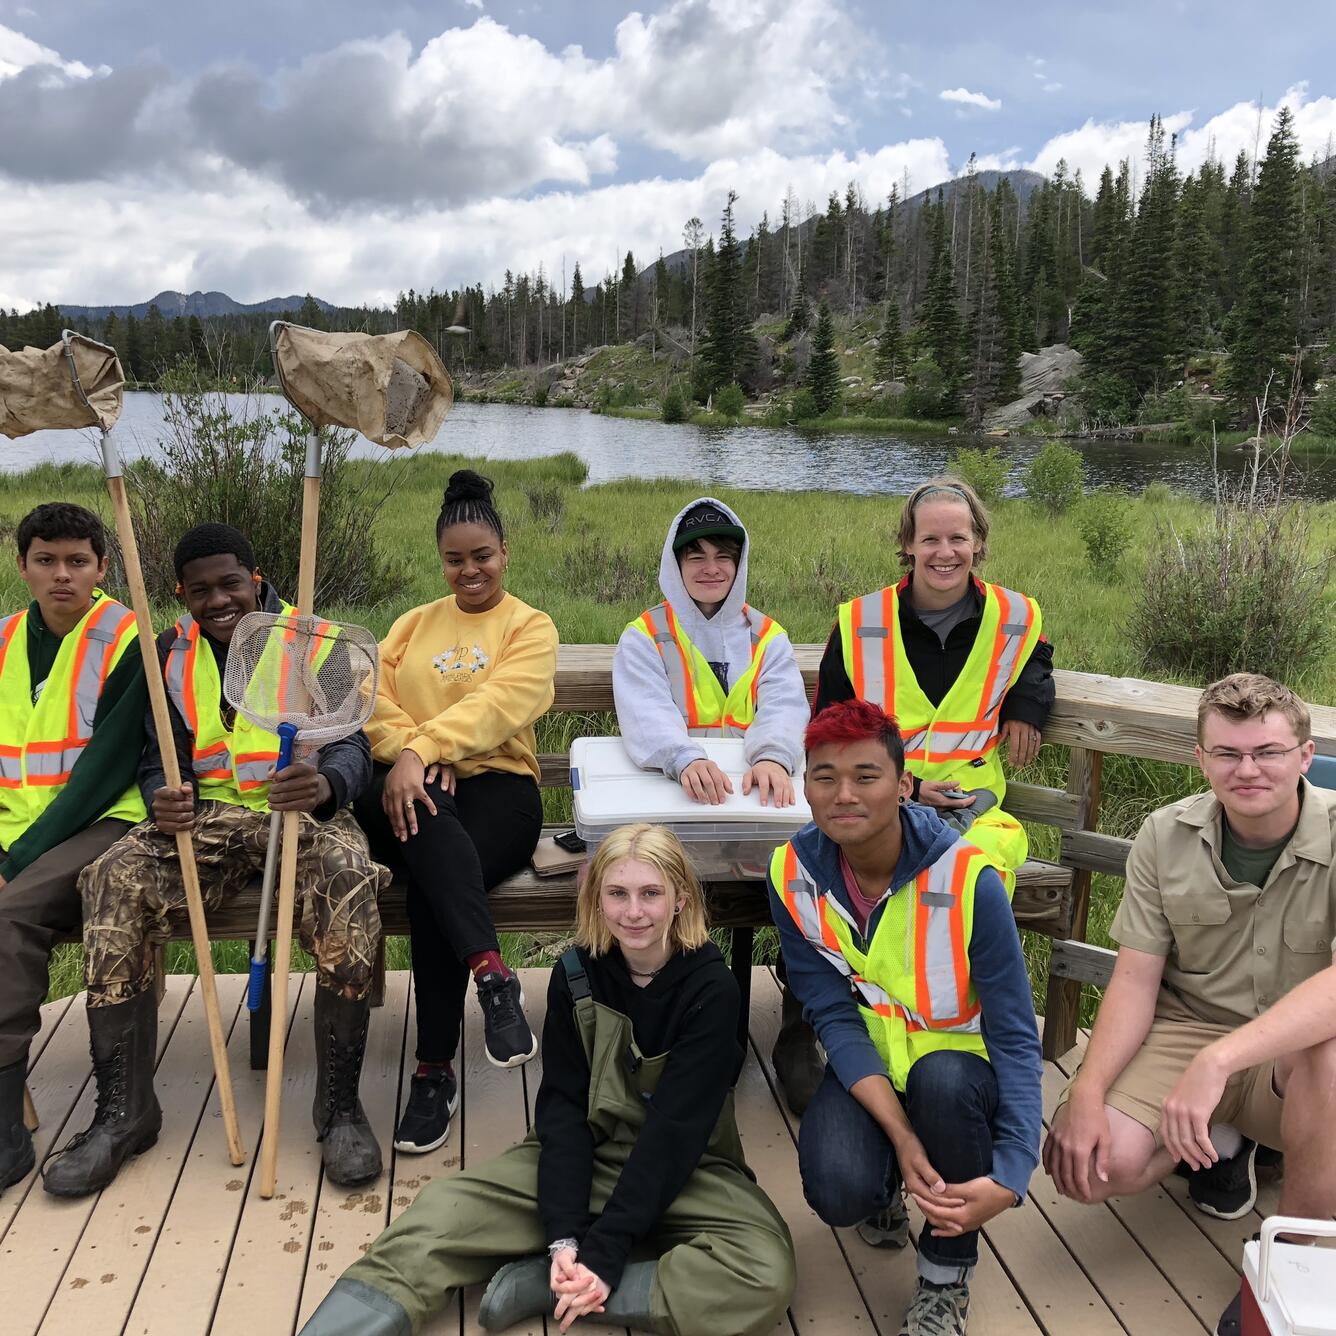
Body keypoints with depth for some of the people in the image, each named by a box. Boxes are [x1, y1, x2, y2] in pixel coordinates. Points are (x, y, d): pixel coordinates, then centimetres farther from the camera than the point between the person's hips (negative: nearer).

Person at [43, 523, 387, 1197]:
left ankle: (340, 1102, -24)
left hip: (305, 813, -3)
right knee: (114, 878, -26)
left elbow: (351, 746, -9)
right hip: (206, 818, 3)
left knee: (347, 876, -37)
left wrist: (325, 784, -36)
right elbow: (159, 761, 11)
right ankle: (123, 1109, -18)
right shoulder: (169, 655, 12)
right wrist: (165, 800, -16)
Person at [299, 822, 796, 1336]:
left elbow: (676, 1127, -20)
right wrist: (565, 1236, -22)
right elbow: (562, 1104, -9)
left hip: (682, 1170, -2)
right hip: (582, 1157, 3)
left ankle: (539, 1283, -27)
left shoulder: (711, 990, -16)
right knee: (445, 1208, -19)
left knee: (766, 1278, -31)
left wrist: (605, 1251, -26)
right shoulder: (575, 975, -6)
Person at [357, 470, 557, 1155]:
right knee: (429, 818, -38)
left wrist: (424, 749, -25)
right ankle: (491, 971, -48)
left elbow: (498, 704, -10)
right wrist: (408, 756, -15)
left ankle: (435, 1071, -30)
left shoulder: (530, 627, 12)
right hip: (407, 785, 2)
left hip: (497, 784, -2)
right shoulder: (414, 624, 25)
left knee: (429, 885, -34)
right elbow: (376, 701, 7)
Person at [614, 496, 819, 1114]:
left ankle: (797, 1038, -10)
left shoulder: (767, 637, 16)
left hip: (755, 800, 2)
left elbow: (786, 707, -4)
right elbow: (645, 712, -13)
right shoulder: (644, 637, 8)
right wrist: (686, 758, -36)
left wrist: (774, 755, -29)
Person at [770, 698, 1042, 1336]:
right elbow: (833, 1016, -14)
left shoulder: (968, 879, -23)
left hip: (958, 1072, -1)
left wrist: (1009, 1177, -32)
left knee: (941, 1078, -37)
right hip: (864, 1068, 1)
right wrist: (901, 1136, -26)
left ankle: (945, 1279, -9)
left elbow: (1015, 1039, -20)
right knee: (839, 1189, -28)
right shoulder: (793, 875, -14)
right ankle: (884, 1196, 13)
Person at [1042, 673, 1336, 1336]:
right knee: (1098, 1163, -24)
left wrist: (1217, 1061, -42)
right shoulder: (1164, 837, -5)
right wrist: (1087, 1092, -19)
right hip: (1185, 1027, 3)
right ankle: (1223, 1139, 11)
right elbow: (1135, 979, -4)